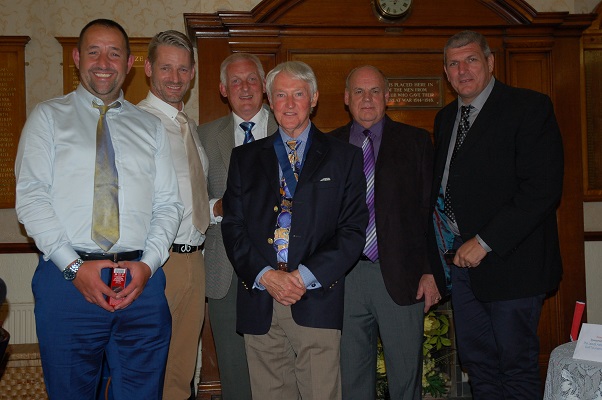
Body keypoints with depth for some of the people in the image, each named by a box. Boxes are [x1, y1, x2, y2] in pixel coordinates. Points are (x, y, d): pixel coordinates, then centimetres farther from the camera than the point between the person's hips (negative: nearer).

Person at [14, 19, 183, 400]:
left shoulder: (150, 126, 14)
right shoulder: (49, 116, 8)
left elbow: (168, 204, 8)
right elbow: (30, 197, -2)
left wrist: (148, 264, -8)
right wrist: (73, 266, -12)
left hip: (142, 281, 2)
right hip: (68, 280, -1)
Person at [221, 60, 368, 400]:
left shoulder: (344, 157, 8)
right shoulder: (245, 158, 14)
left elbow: (353, 229, 0)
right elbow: (233, 226, 7)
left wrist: (306, 276, -10)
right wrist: (264, 275, -8)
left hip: (317, 301, -2)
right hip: (259, 302, 2)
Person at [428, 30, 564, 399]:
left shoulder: (530, 107, -8)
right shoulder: (445, 119, 14)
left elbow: (543, 188, -17)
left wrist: (484, 242, -18)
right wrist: (435, 260, 4)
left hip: (508, 261, -6)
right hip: (460, 261, 6)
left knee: (518, 363, 5)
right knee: (477, 363, 14)